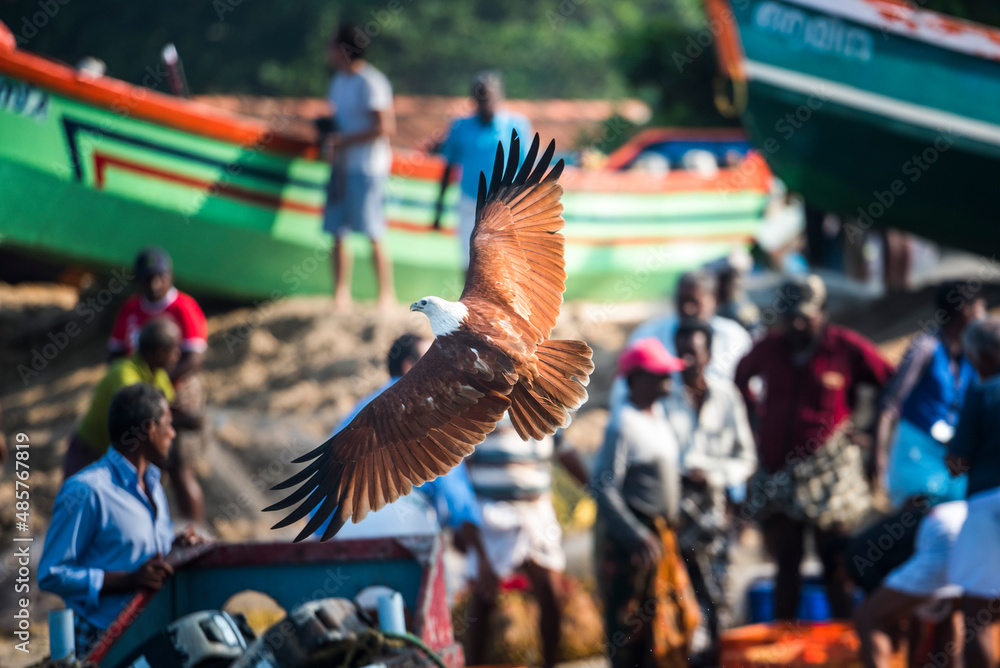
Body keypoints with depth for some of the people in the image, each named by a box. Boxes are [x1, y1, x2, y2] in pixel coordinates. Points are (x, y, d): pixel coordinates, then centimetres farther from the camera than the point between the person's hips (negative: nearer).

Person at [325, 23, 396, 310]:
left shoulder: (370, 83, -14)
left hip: (367, 167, -9)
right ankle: (341, 295, 9)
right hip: (341, 165, 9)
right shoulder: (339, 81, 14)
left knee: (373, 235, -6)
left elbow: (385, 127, -17)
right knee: (337, 232, 5)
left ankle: (386, 296, 1)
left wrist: (345, 140, -16)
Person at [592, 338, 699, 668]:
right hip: (627, 540, -9)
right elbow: (604, 488, -21)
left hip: (661, 537, 9)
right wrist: (638, 538, -26)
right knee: (629, 620, -3)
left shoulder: (658, 416, 12)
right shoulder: (623, 424, -15)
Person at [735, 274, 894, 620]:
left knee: (835, 565, -2)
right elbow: (741, 375, 28)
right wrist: (758, 413, 16)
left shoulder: (848, 348, -5)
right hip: (777, 472, 4)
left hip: (828, 473, -4)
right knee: (786, 563, 9)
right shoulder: (770, 348, 7)